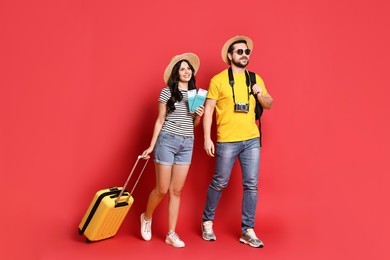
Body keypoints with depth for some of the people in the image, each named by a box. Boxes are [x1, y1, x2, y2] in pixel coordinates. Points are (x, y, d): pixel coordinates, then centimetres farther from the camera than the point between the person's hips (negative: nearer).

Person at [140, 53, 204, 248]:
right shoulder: (167, 92, -1)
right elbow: (160, 120, 1)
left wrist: (198, 116, -5)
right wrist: (151, 146, -2)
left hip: (187, 144, 4)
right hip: (167, 141, -4)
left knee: (176, 191, 6)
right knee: (162, 189, 1)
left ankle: (171, 234, 14)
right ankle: (147, 217, 30)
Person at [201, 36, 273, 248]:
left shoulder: (255, 78, 10)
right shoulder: (218, 80, -3)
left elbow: (269, 104, 14)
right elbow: (208, 110, -4)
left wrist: (260, 94, -8)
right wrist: (207, 138, -10)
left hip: (252, 140, 4)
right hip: (227, 141, -4)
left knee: (251, 185, 4)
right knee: (219, 183, 7)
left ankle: (247, 231, 16)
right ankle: (207, 222, 29)